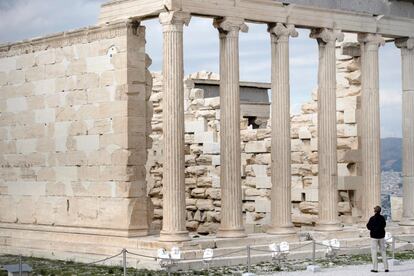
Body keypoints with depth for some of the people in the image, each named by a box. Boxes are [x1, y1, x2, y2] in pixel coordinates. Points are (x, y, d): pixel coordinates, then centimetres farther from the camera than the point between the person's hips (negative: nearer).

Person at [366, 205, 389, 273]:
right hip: (381, 236, 4)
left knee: (374, 252, 1)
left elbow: (368, 226, -11)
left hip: (374, 236, -4)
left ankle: (375, 268, -2)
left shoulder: (372, 218, -16)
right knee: (383, 251, 11)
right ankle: (386, 267, 9)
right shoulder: (382, 218, -2)